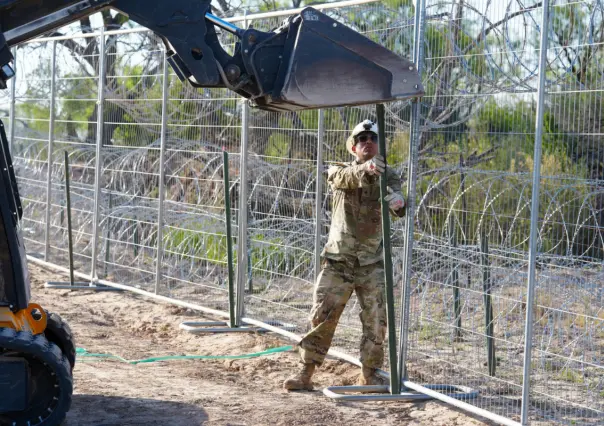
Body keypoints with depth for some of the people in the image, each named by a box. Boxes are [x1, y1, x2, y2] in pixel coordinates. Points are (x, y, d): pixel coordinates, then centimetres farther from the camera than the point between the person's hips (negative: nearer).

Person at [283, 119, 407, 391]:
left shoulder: (387, 175, 3)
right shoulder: (340, 171, 1)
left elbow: (399, 209, -14)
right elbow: (344, 177, -25)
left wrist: (397, 201, -41)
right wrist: (365, 168, -47)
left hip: (372, 263, 1)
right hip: (338, 261, -1)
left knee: (376, 322, -1)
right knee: (322, 317, -2)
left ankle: (369, 374, 14)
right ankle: (305, 373, 5)